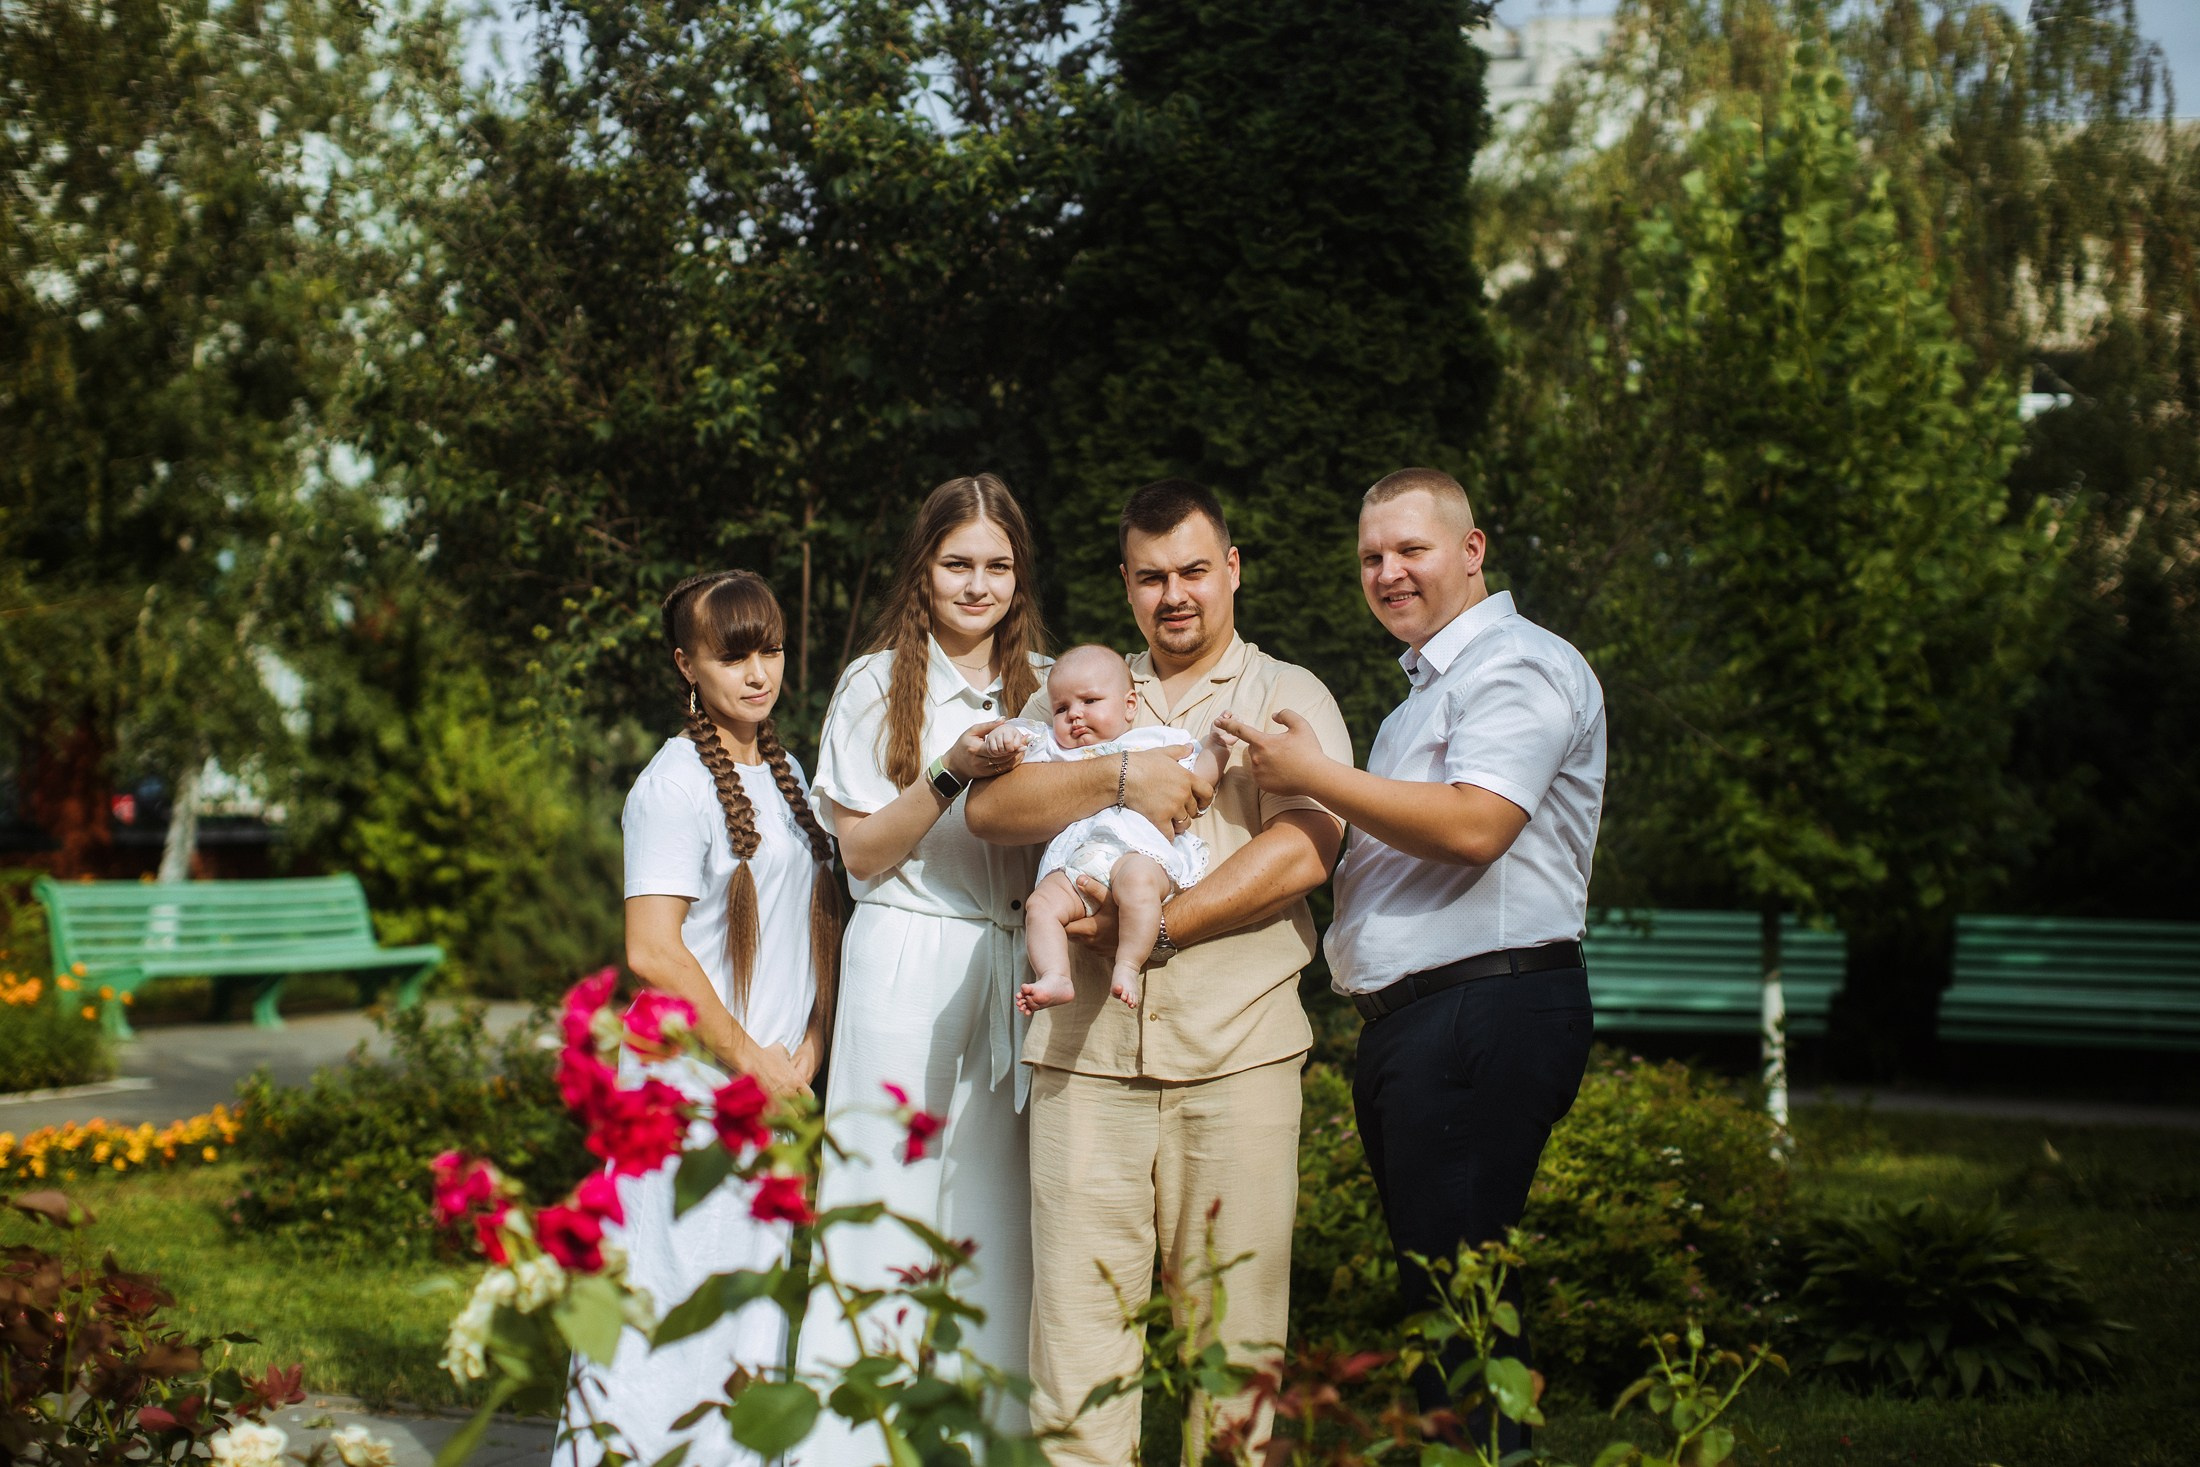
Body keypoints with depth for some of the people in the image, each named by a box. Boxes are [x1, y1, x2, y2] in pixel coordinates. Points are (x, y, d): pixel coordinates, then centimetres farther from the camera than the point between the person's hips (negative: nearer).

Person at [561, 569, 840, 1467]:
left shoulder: (785, 773, 12)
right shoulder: (677, 783, -12)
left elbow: (821, 918, 17)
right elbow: (652, 951, -18)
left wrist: (807, 1051, 4)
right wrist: (750, 1059, -11)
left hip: (775, 1083, 8)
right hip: (692, 1080, -8)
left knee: (757, 1297, 12)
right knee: (682, 1303, -6)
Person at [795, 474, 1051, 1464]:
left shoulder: (1043, 686, 12)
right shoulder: (879, 686, 2)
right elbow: (862, 853, -2)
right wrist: (953, 774, -14)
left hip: (1013, 964, 3)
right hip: (906, 965, -3)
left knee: (997, 1215, 2)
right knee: (890, 1206, -3)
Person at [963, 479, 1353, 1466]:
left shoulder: (1288, 698, 11)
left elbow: (1301, 854, -5)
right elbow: (990, 809, 4)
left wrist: (1158, 923, -13)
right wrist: (1119, 779, -10)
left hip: (1234, 1050, -2)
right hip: (1086, 1050, 2)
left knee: (1233, 1323, -1)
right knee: (1074, 1308, -2)